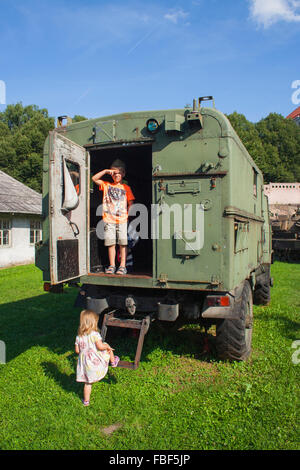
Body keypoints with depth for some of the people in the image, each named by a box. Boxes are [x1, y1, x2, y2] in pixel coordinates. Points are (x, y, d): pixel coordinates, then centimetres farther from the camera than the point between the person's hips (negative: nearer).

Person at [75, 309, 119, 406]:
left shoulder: (78, 336, 1)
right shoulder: (95, 334, -16)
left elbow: (77, 350, 5)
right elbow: (100, 346, -23)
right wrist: (107, 346, -4)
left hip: (84, 363, 5)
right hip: (96, 361, -4)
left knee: (88, 383, 18)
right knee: (108, 349, 18)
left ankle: (86, 401, 26)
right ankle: (113, 362, 35)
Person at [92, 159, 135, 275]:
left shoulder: (126, 188, 9)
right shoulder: (106, 185, 13)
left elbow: (130, 204, 7)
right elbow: (94, 178, 7)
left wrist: (127, 215, -2)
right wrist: (105, 171, 1)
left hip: (122, 220, -1)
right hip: (109, 219, 1)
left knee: (123, 243, -3)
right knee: (111, 243, 2)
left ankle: (122, 266, 2)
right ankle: (112, 266, 11)